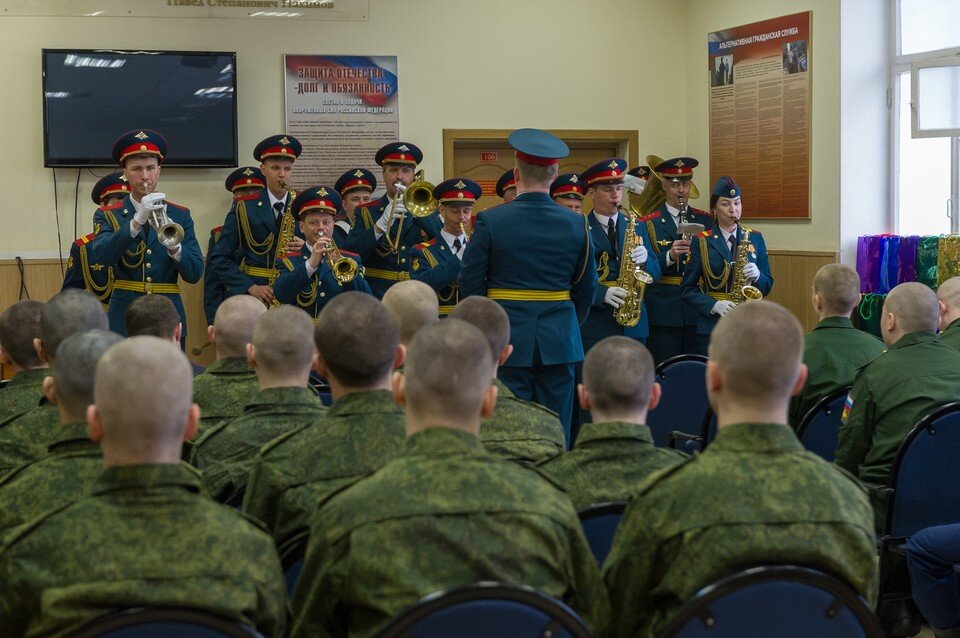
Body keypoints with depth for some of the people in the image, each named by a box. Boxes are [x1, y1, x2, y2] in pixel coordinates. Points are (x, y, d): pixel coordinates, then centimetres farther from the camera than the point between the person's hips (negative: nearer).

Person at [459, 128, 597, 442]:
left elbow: (470, 283, -3)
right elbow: (586, 287, 8)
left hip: (507, 337, -2)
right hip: (559, 342, 2)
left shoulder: (490, 221, -8)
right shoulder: (576, 223, 0)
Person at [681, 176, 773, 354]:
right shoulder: (702, 241, 3)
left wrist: (757, 276, -8)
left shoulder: (755, 238, 11)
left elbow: (767, 286, 14)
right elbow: (687, 289, 1)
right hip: (712, 326, -2)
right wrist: (714, 305, -15)